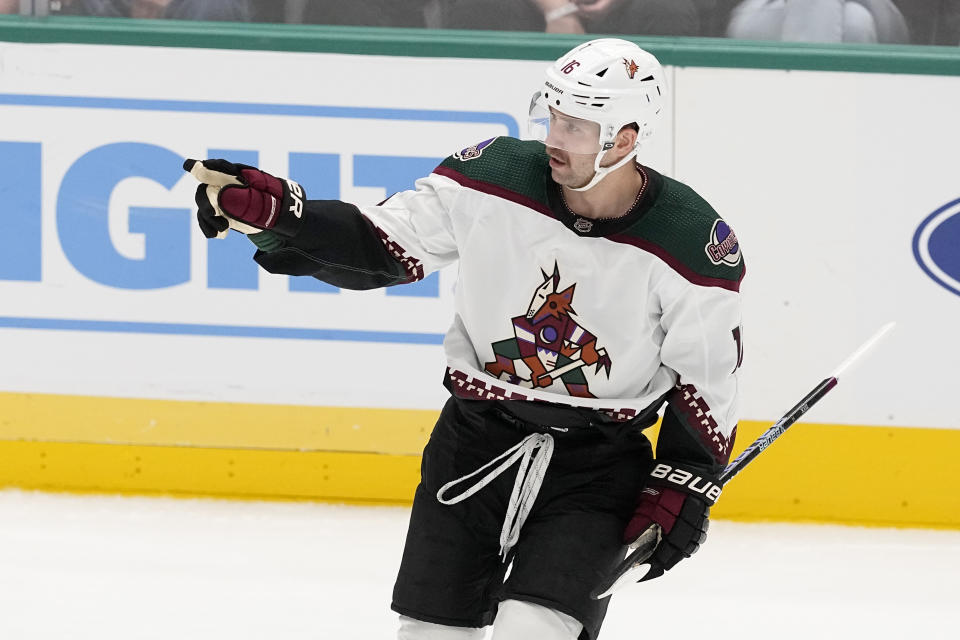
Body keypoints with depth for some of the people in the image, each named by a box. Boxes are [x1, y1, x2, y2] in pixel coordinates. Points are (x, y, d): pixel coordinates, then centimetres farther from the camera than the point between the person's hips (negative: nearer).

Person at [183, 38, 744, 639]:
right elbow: (377, 244, -4)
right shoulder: (498, 174, -12)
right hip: (477, 437, 3)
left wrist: (682, 487, -9)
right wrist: (268, 209, -17)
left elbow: (707, 375, -5)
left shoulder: (693, 241, -16)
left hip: (598, 460, -3)